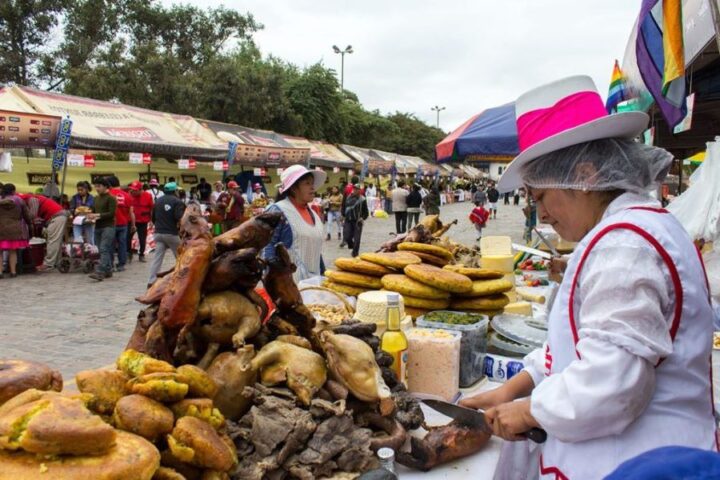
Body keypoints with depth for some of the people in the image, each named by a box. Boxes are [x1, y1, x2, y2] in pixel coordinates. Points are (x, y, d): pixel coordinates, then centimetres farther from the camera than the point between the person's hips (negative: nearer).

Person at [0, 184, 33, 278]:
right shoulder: (18, 200, 2)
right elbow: (27, 215, 7)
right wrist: (30, 223, 24)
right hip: (14, 229, 1)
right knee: (12, 251, 10)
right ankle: (13, 271, 11)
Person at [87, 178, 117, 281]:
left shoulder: (111, 198, -5)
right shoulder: (96, 198, 18)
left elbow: (111, 213, -12)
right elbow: (95, 210, 24)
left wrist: (98, 215, -18)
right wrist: (92, 215, 2)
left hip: (108, 227, -8)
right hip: (98, 226, 8)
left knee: (104, 249, -14)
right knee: (101, 250, 7)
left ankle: (100, 272, -22)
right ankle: (108, 271, 15)